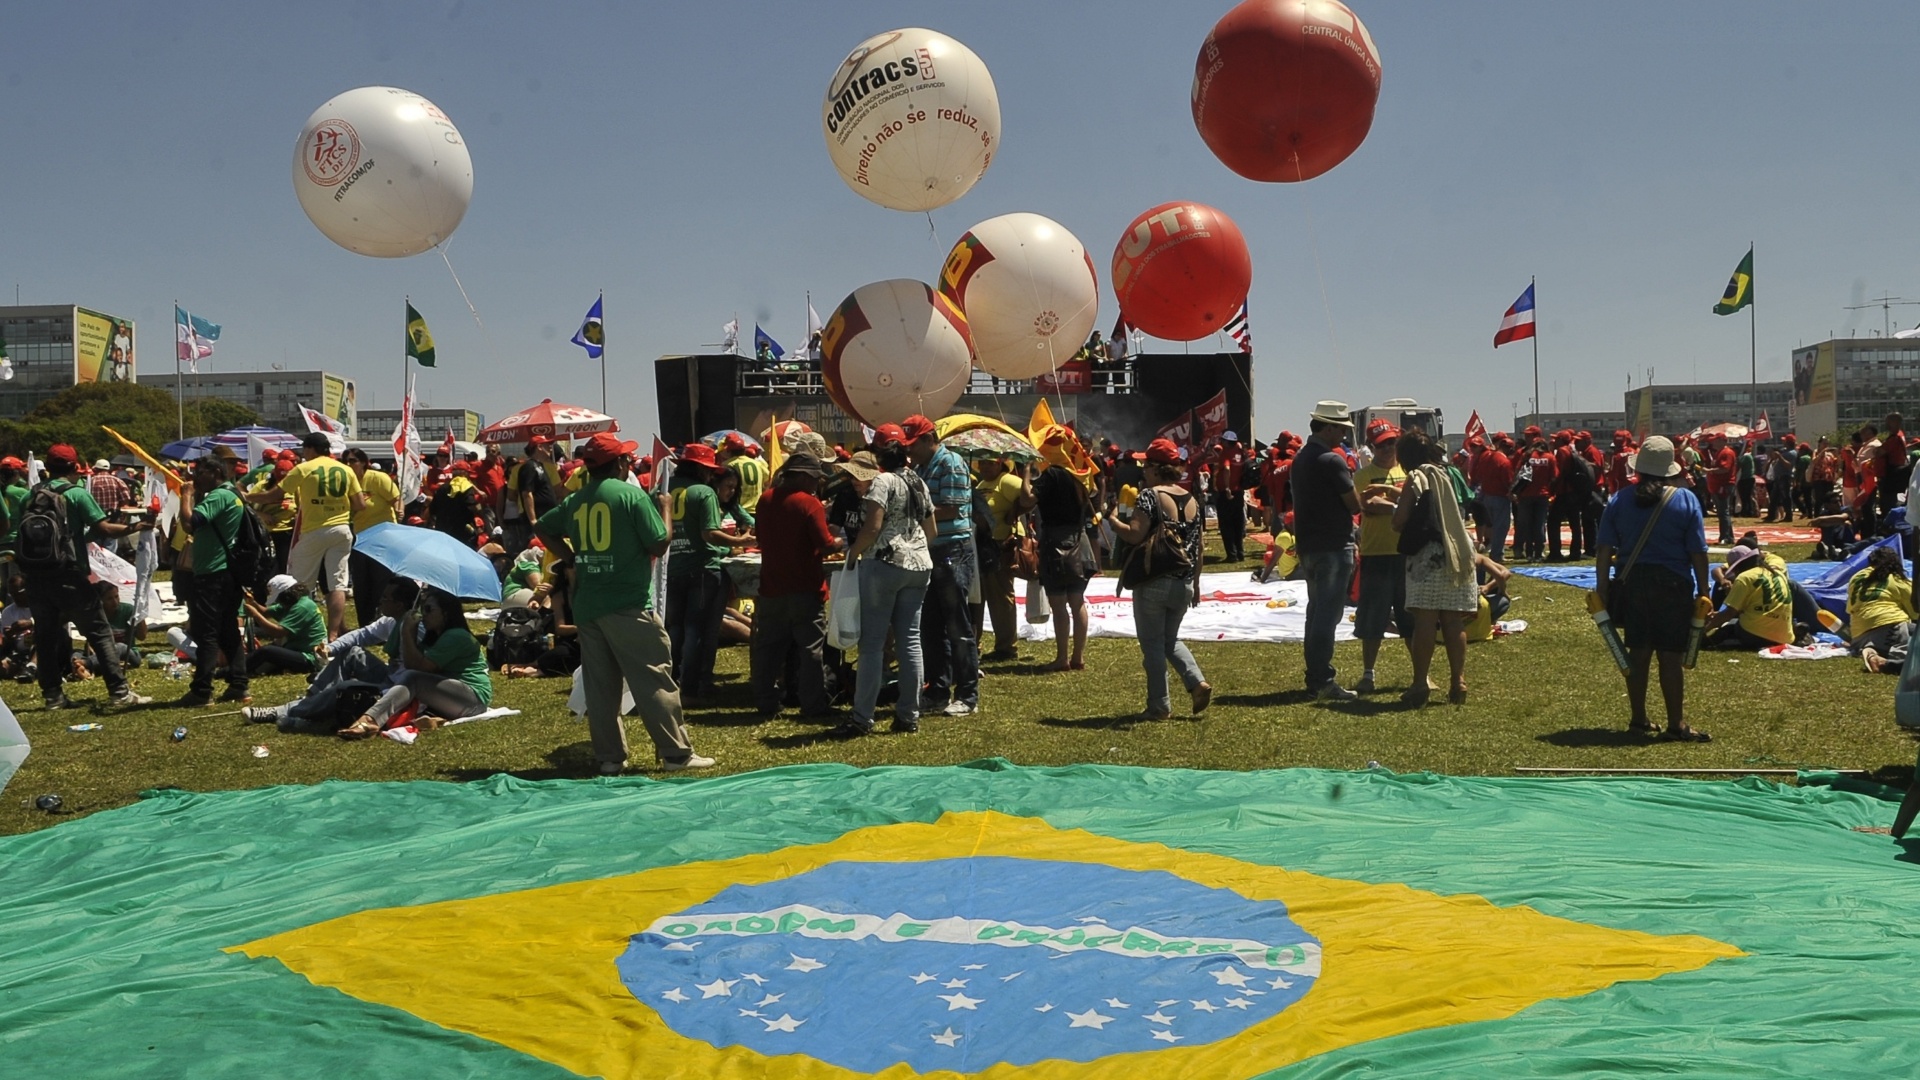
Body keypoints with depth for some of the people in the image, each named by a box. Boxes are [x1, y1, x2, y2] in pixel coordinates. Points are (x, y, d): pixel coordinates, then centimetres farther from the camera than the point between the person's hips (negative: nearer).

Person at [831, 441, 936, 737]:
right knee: (910, 640, 8)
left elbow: (873, 527, -17)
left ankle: (862, 719, -2)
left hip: (886, 564, -7)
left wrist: (852, 553, -5)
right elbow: (932, 529, 18)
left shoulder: (882, 481, -8)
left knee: (872, 643, -3)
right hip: (920, 564, 7)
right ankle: (909, 715, 9)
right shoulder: (919, 482, 14)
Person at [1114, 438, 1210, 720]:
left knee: (1153, 644, 4)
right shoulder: (1193, 501, 8)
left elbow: (1135, 535, -23)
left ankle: (1160, 705, 7)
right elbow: (1198, 547, 11)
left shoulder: (1150, 496, -11)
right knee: (1171, 639, 21)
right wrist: (1195, 584, 18)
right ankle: (1198, 682, 3)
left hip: (1153, 583, -6)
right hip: (1183, 585, 6)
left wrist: (1113, 521, -5)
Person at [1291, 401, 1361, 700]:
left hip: (1308, 546, 9)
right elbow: (1355, 505, -13)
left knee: (1316, 610, 15)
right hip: (1333, 546, -9)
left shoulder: (1300, 458, 12)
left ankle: (1314, 677, 21)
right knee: (1328, 613, -7)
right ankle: (1324, 682, -6)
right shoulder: (1333, 460, -16)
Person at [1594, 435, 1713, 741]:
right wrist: (1704, 591, 1)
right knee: (1671, 655, 2)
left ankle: (1639, 719, 19)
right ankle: (1676, 724, 8)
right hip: (1673, 586, -3)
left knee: (1638, 652, 11)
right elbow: (1698, 553, -6)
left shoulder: (1619, 500, 0)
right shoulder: (1686, 500, -5)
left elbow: (1604, 549, -2)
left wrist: (1601, 588, 3)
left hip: (1632, 584, 3)